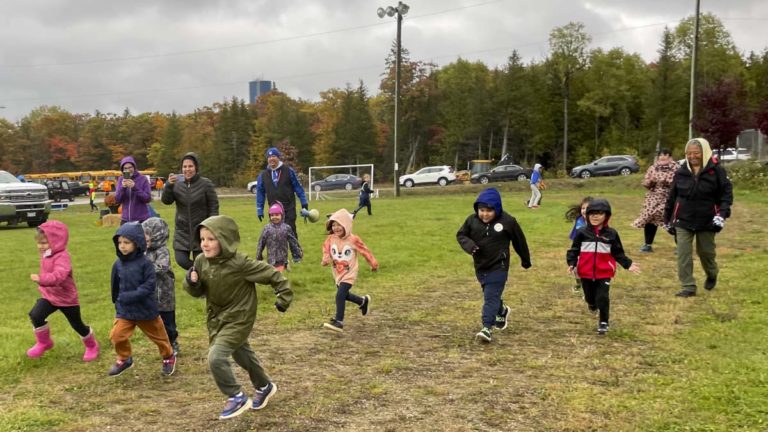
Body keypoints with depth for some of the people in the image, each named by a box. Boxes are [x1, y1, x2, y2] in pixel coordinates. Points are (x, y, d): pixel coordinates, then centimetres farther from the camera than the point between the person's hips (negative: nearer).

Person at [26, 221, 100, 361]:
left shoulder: (62, 257, -27)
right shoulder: (45, 255, 1)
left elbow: (59, 276, -44)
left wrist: (41, 279, -54)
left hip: (67, 299, -7)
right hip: (48, 296, 7)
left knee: (77, 325, 8)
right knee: (35, 315, -16)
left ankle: (92, 346, 33)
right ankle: (44, 342, 6)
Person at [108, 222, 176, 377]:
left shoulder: (145, 263, -17)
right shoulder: (118, 264, -3)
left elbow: (149, 286, -21)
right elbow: (115, 287, 10)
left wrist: (130, 296, -27)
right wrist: (117, 302, 16)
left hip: (146, 309, -3)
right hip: (124, 310, 3)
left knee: (158, 335, 13)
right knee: (116, 335, -9)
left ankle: (168, 357, 39)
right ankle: (124, 359, 18)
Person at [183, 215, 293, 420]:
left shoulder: (240, 263, -27)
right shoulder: (201, 261, -9)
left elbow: (271, 274, -18)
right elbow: (198, 291, 3)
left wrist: (284, 296, -14)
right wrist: (191, 282, -19)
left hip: (239, 319, -7)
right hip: (217, 319, 7)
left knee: (216, 357, -18)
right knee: (242, 354, 24)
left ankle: (237, 398, 2)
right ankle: (264, 386, 48)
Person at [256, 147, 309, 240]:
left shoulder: (288, 171, -2)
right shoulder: (263, 175, 5)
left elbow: (298, 187, 2)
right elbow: (260, 193, 9)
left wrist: (304, 202, 0)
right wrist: (259, 210, 8)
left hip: (289, 208, -3)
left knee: (291, 231, -2)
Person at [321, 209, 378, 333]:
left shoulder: (353, 239, -14)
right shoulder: (330, 239, -5)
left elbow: (365, 251, -3)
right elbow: (326, 250, -1)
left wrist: (373, 263, 6)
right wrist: (326, 259, -25)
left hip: (349, 274, -6)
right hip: (337, 274, 6)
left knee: (340, 295, -19)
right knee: (344, 295, 22)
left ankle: (339, 322, -14)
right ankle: (363, 301, 49)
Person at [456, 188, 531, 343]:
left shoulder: (507, 221, -14)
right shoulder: (472, 220, -7)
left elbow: (519, 240, -1)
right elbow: (461, 235, 4)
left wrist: (525, 260, 11)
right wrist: (468, 244, -20)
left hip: (498, 267, -5)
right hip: (480, 266, 5)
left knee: (491, 296, -12)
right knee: (491, 295, 22)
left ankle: (487, 328, -14)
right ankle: (502, 311, 50)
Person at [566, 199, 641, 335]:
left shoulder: (611, 234, -2)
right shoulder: (582, 232, -5)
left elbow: (618, 253, 4)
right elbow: (574, 250, -2)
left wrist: (628, 264, -5)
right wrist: (571, 264, -15)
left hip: (604, 273, -1)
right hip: (586, 273, 1)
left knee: (602, 298, -4)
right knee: (590, 297, 17)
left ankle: (604, 322, 13)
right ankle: (591, 303, 52)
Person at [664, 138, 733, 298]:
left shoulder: (716, 170, -7)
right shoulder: (681, 172, 1)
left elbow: (727, 193, -5)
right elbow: (672, 197, 8)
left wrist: (722, 214, -17)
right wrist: (667, 220, 12)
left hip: (707, 221, -2)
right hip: (683, 221, 2)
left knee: (706, 251, 13)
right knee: (683, 254, -4)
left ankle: (712, 275, 42)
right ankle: (688, 287, 4)